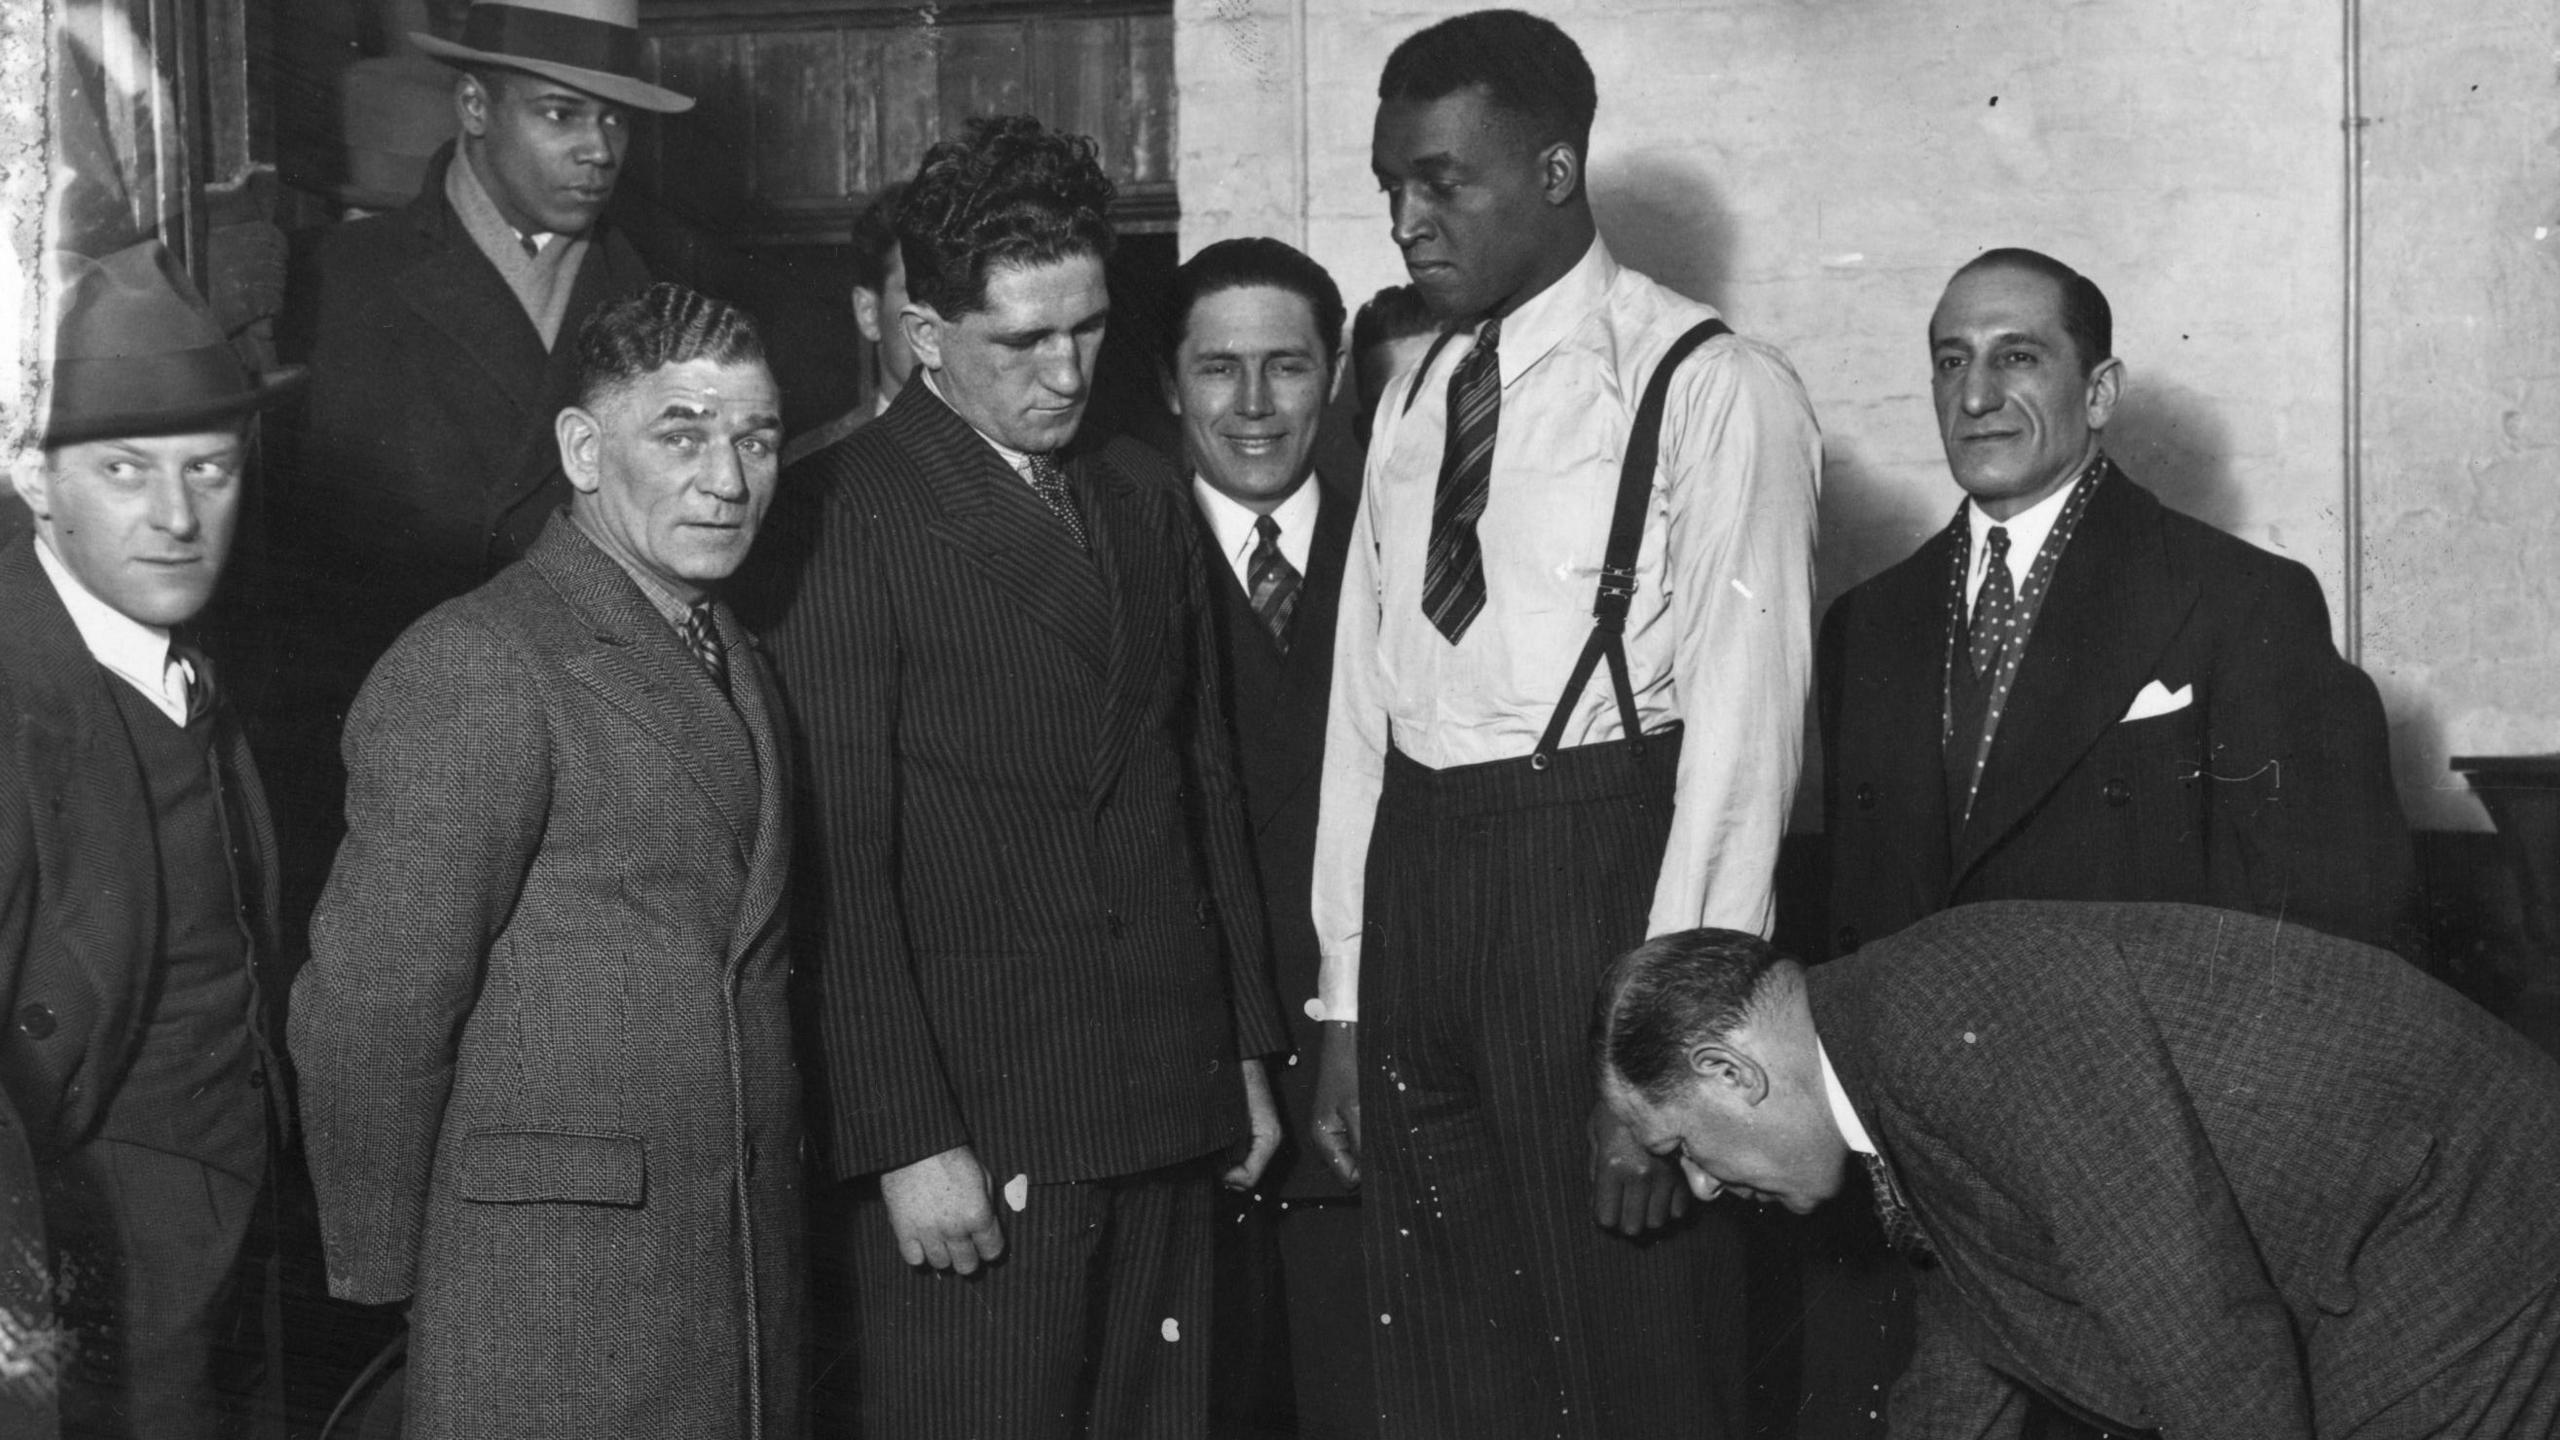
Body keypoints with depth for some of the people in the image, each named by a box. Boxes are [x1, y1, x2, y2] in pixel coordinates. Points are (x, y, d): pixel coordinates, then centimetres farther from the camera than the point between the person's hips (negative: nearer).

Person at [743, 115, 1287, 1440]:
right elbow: (837, 854, -11)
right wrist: (904, 1137, -14)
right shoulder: (842, 520, -8)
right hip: (972, 1127, -6)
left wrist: (1246, 1049, 15)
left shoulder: (1144, 498, 14)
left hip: (1170, 1106, 6)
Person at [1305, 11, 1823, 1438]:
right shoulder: (1415, 401, 14)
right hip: (1415, 875, 6)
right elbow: (1363, 702, 13)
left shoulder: (1712, 388, -7)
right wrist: (1347, 1000, 11)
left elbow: (1742, 726, -11)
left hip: (1599, 870, -6)